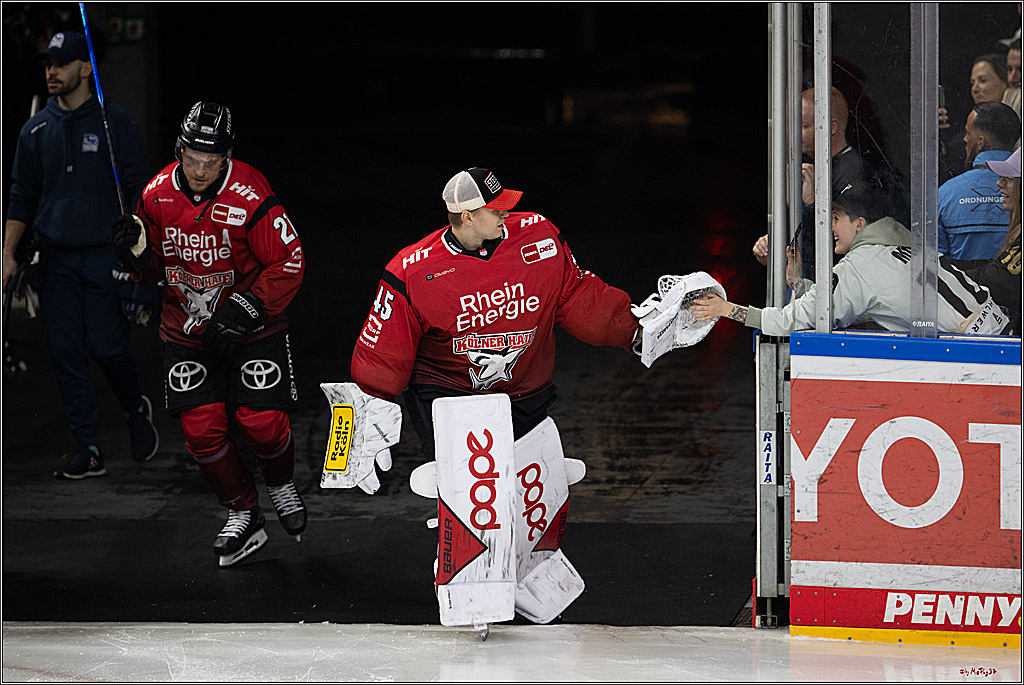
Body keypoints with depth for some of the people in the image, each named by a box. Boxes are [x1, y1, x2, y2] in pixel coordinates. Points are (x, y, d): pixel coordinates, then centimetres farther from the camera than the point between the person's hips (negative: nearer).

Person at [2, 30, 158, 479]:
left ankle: (136, 411, 21)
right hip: (56, 260, 4)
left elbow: (140, 190, -3)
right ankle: (88, 449, 5)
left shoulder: (113, 122, -1)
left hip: (104, 257, -4)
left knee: (107, 348, -9)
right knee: (66, 353, 0)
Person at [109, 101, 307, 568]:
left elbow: (289, 264, -16)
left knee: (262, 423, -11)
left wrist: (242, 312, -24)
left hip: (250, 326, -3)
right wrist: (138, 253, -17)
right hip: (187, 330, 3)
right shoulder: (157, 196, -7)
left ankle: (281, 484, 23)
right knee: (201, 429, -5)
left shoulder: (250, 197, -21)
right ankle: (242, 516, 15)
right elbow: (153, 271, 6)